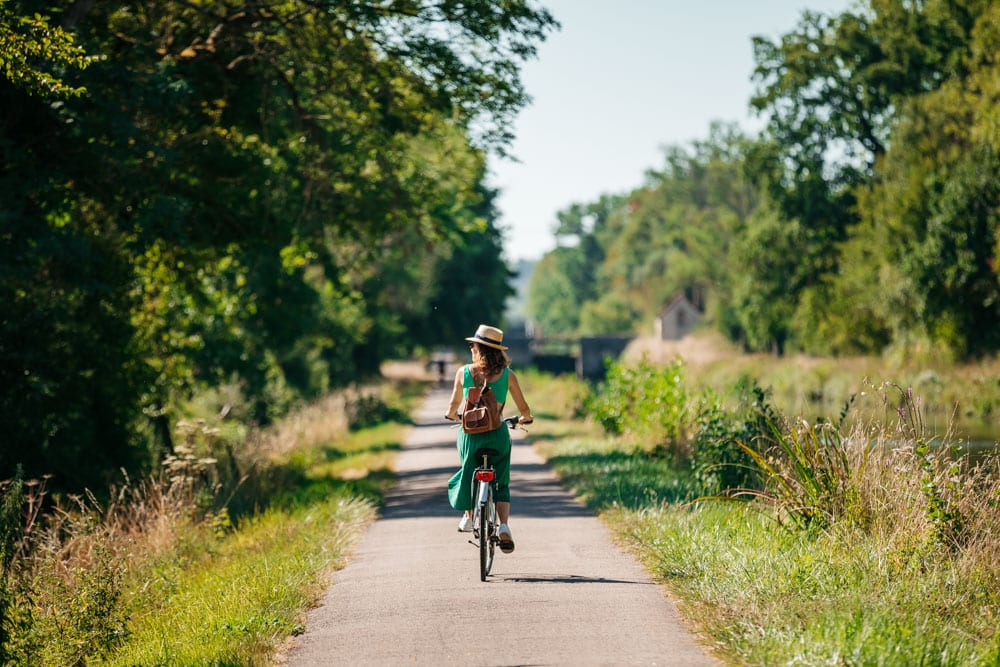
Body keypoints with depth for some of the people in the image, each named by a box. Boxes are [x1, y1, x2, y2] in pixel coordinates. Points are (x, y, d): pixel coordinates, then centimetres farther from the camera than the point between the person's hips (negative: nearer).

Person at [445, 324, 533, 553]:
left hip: (469, 433, 0)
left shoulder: (463, 372, -4)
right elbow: (523, 408, 3)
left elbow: (455, 403, 10)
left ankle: (469, 515, 35)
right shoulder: (507, 375, -4)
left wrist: (451, 414, 33)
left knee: (469, 473, 27)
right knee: (501, 484, 11)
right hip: (497, 434, 0)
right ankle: (504, 525, -9)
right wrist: (526, 418, 26)